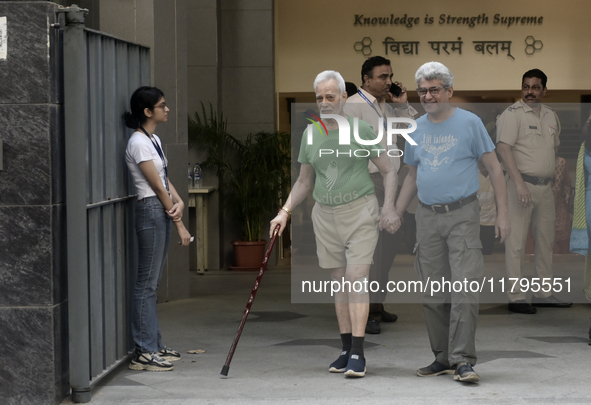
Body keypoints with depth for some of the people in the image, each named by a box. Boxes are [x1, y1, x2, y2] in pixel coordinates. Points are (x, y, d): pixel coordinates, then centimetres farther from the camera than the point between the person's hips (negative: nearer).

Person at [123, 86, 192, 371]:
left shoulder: (154, 140, 15)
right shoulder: (139, 143, -15)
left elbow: (165, 180, 12)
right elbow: (158, 187, -15)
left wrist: (179, 201, -9)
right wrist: (180, 226, -12)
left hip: (161, 211, 10)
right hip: (151, 211, -10)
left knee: (152, 283, 13)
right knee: (147, 283, -7)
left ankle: (154, 346, 18)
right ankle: (144, 353, -4)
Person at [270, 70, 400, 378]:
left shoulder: (360, 130, -3)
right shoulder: (311, 135, 8)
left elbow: (388, 171, 3)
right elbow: (304, 181, 17)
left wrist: (389, 207, -10)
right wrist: (285, 212, 5)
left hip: (360, 211, -4)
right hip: (325, 215, 4)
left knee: (356, 277, -12)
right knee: (340, 282, 7)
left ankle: (358, 354, -14)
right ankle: (346, 350, 13)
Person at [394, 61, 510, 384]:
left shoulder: (469, 123, -2)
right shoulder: (416, 128, 12)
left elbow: (494, 168, 0)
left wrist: (502, 214, -5)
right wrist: (395, 214, 16)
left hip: (462, 215, -5)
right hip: (427, 217, 5)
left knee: (464, 287, -13)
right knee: (433, 293, 6)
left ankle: (463, 360, -13)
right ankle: (443, 358, 14)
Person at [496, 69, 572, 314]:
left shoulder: (551, 116, 14)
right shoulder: (512, 114, -8)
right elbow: (503, 147, -17)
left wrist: (553, 179, 16)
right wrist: (519, 183, -25)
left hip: (545, 186, 7)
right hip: (522, 184, -7)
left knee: (545, 241, 11)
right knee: (517, 241, -6)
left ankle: (543, 293, 20)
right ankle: (516, 297, -3)